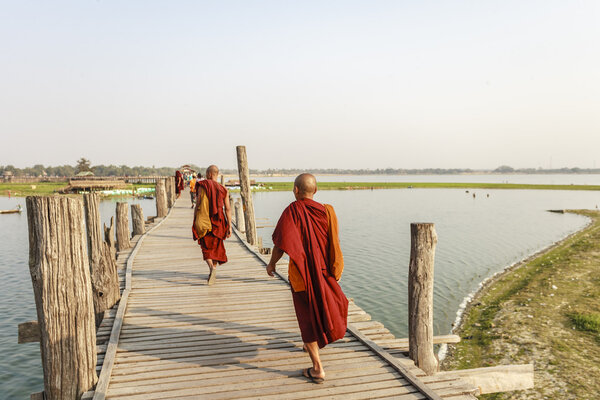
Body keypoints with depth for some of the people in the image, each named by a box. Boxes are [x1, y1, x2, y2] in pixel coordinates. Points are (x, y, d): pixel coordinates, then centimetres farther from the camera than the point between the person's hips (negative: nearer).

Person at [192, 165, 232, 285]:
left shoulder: (202, 186, -4)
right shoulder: (223, 190, 2)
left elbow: (198, 205, -6)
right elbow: (228, 209, -2)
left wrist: (195, 224, 1)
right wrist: (229, 227, 1)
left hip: (204, 222, -3)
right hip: (218, 223, 3)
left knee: (206, 248, 5)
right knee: (216, 247, 17)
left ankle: (212, 268, -22)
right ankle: (213, 275, 21)